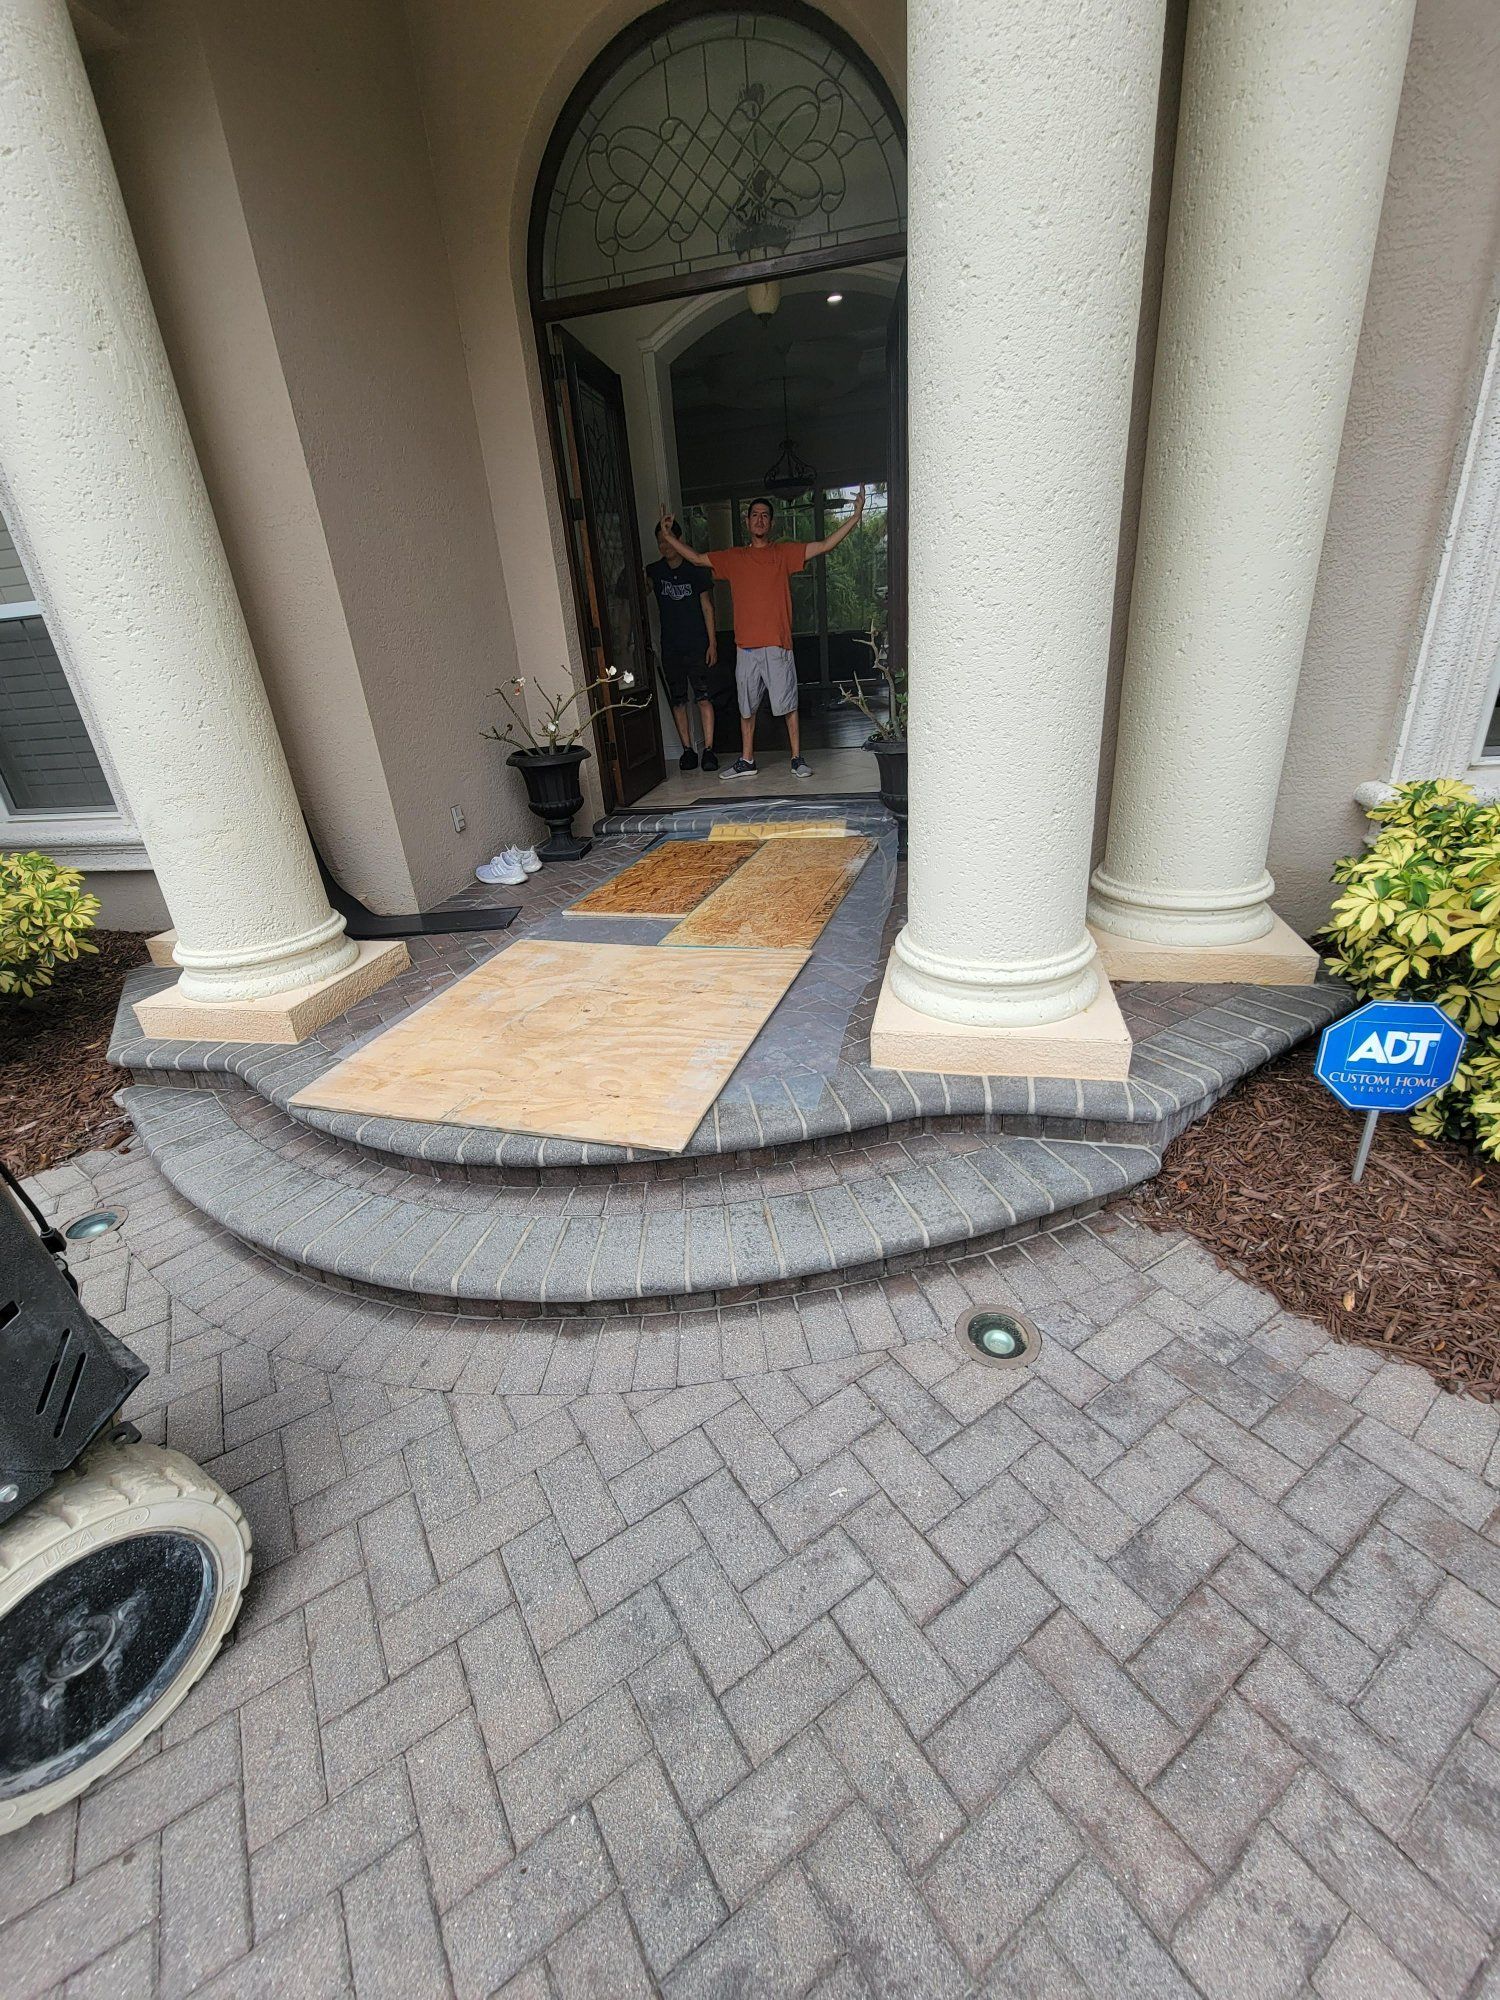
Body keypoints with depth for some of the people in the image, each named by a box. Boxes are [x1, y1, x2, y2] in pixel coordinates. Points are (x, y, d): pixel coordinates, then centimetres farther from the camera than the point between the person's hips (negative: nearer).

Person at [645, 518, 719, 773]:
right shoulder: (654, 571, 7)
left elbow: (707, 608, 2)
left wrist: (712, 643, -4)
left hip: (696, 646, -2)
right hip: (670, 647, 3)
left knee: (703, 698, -8)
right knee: (678, 701, 4)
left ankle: (708, 750, -5)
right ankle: (688, 750, 11)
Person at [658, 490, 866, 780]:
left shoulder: (784, 553, 6)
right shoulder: (733, 558, 13)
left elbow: (824, 546, 1)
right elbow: (696, 558, 19)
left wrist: (855, 517, -7)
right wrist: (668, 535, 13)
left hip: (777, 646, -3)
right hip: (746, 647, 3)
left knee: (788, 705, 0)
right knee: (746, 707, 8)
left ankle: (797, 759, 8)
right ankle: (747, 761, 18)